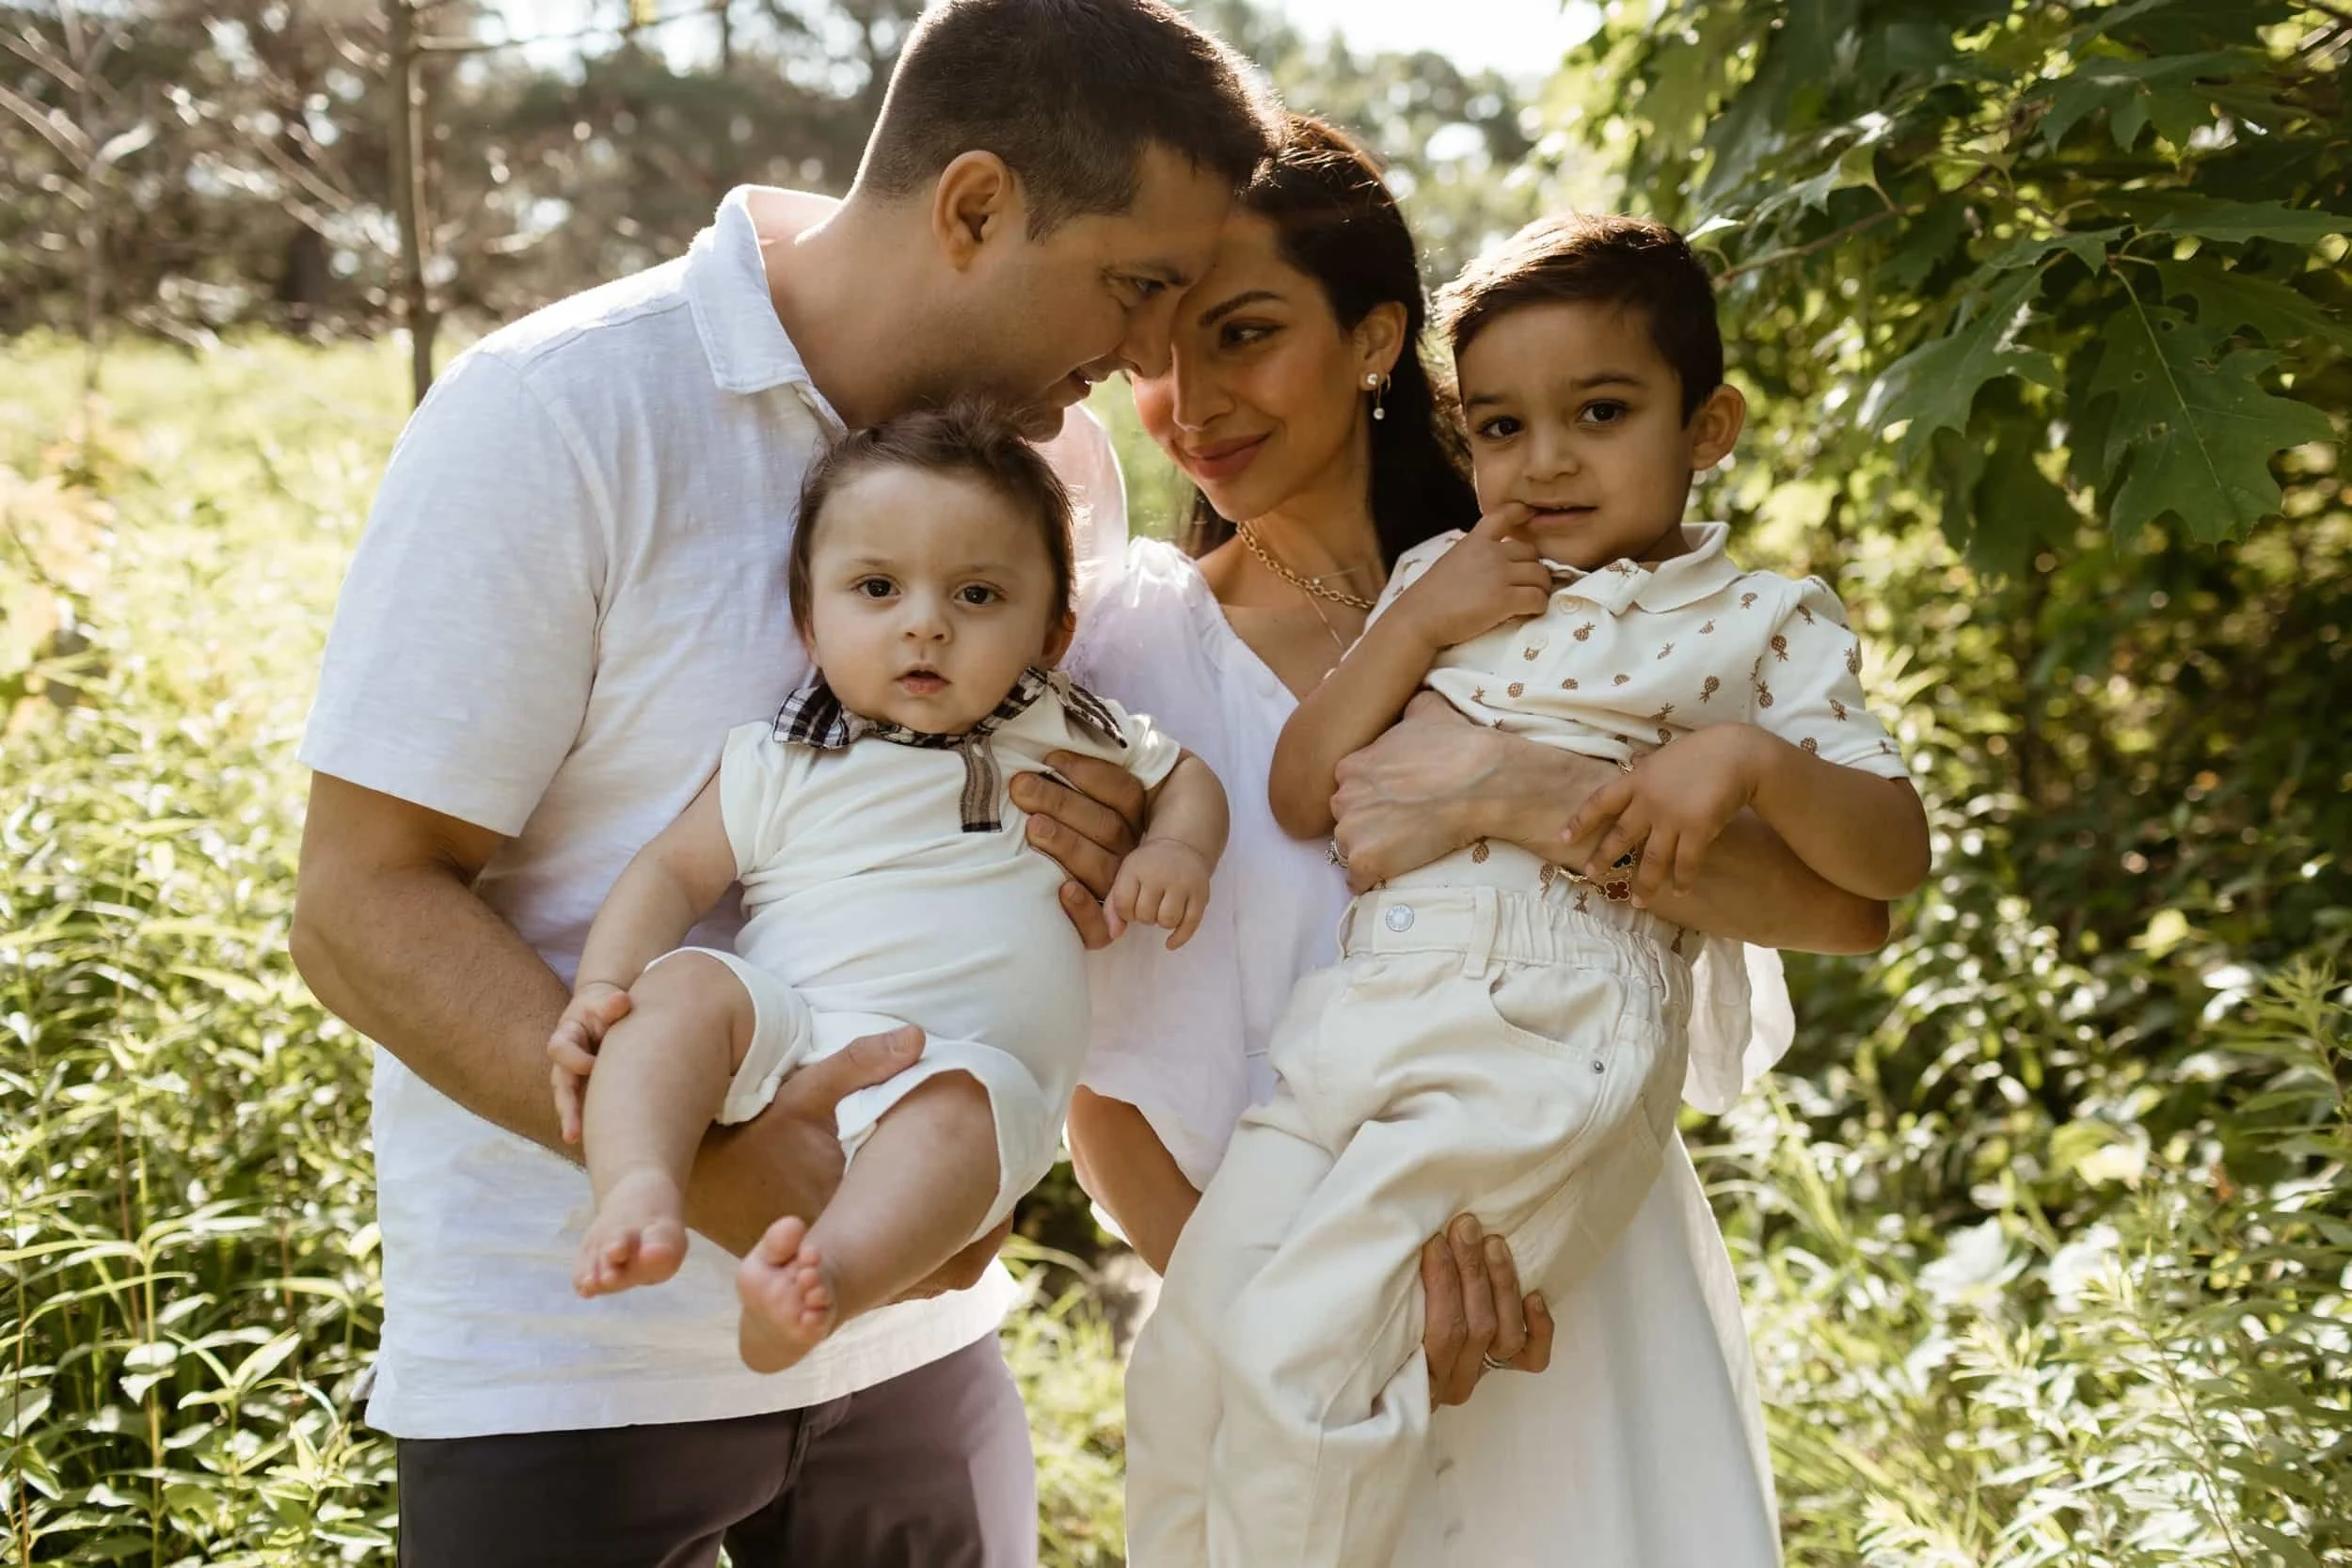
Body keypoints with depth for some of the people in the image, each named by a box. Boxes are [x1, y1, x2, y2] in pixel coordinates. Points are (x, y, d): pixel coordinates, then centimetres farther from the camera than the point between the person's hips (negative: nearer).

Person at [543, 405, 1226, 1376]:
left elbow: (1186, 777, 28)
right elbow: (673, 872, 9)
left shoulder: (1068, 744, 16)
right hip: (781, 1034, 1)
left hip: (969, 1061, -1)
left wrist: (1178, 847, 4)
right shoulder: (780, 766, 11)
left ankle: (832, 1277, -56)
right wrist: (599, 992, -9)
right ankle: (639, 1195, -47)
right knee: (682, 989, -28)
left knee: (961, 1106, -36)